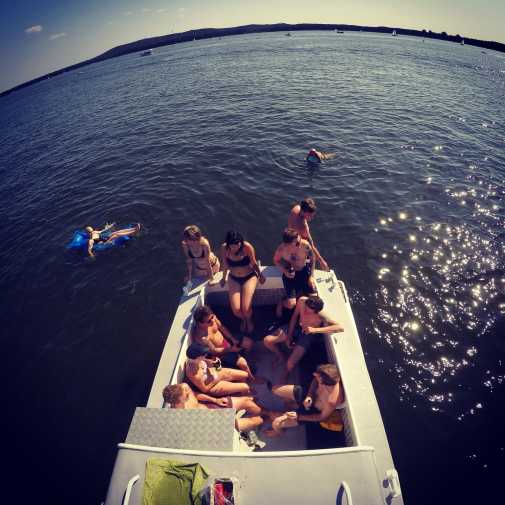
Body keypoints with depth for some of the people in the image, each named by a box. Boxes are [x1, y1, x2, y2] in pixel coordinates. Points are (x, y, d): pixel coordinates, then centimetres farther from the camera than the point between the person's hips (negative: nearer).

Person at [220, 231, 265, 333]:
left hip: (249, 277, -2)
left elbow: (254, 263, -7)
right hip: (233, 279, 2)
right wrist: (224, 278, 15)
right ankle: (243, 319, 30)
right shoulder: (224, 248, -17)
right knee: (236, 310, -11)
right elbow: (225, 265, 1)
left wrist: (260, 275, 7)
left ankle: (249, 320, 26)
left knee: (246, 309, -15)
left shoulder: (247, 247, -23)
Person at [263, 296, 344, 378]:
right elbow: (294, 316, -8)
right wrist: (289, 336, -8)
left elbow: (341, 327, -45)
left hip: (307, 335, -4)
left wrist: (315, 330, -46)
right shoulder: (302, 301, -25)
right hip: (295, 327, 4)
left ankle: (285, 376, 21)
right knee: (267, 341, -8)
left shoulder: (321, 316, -35)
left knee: (290, 364, -18)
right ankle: (280, 356, 24)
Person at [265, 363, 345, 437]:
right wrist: (309, 396, -19)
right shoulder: (329, 378, -29)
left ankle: (279, 431, 31)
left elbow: (323, 418, -20)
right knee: (275, 389, 5)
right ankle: (293, 403, 33)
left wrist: (298, 416, -19)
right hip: (309, 393, 5)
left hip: (313, 410, -5)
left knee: (276, 424, -8)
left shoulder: (332, 401, -41)